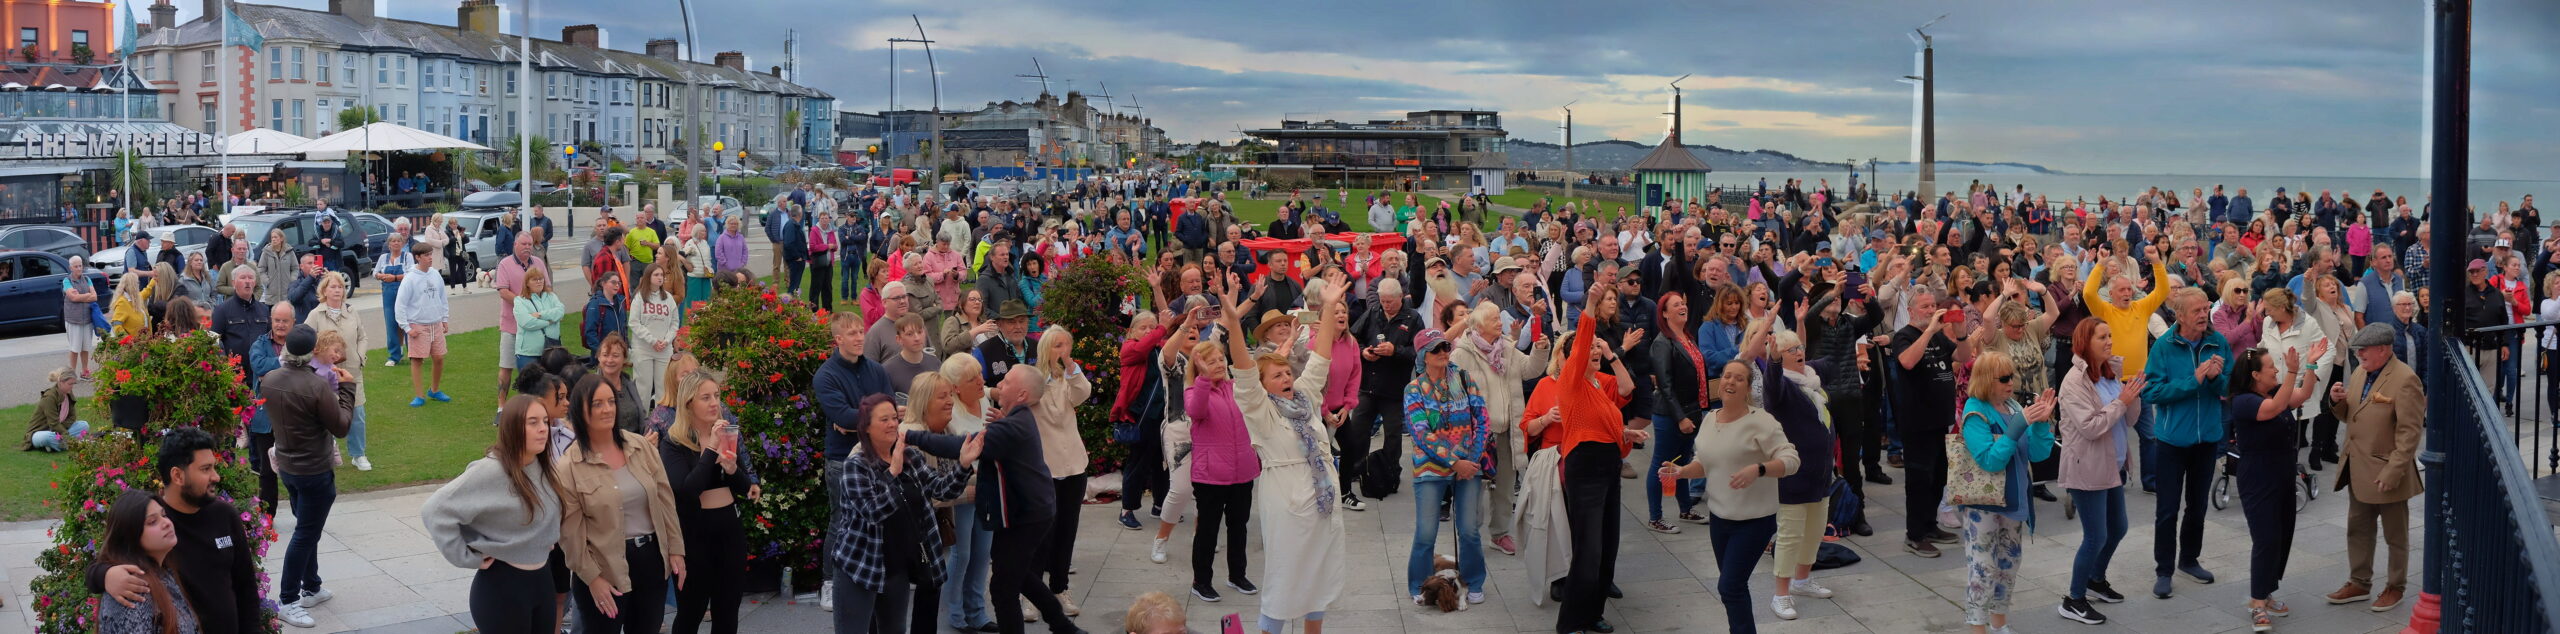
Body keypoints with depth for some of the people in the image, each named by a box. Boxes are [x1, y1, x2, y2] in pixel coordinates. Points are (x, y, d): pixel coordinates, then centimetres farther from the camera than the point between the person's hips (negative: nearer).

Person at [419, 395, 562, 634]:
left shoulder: (545, 468, 1)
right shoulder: (490, 471, -20)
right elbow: (435, 510, -24)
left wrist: (548, 543, 6)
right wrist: (467, 558, -19)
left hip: (542, 579, 7)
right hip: (502, 585, -7)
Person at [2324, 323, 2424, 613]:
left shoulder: (2404, 379, -18)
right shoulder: (2359, 372, 6)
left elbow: (2409, 432, -20)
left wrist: (2393, 472, -23)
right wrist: (2338, 401, -7)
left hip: (2386, 472, -8)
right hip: (2359, 469, 8)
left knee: (2395, 534, 11)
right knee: (2357, 529, 16)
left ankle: (2395, 587, 24)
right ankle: (2359, 583, 29)